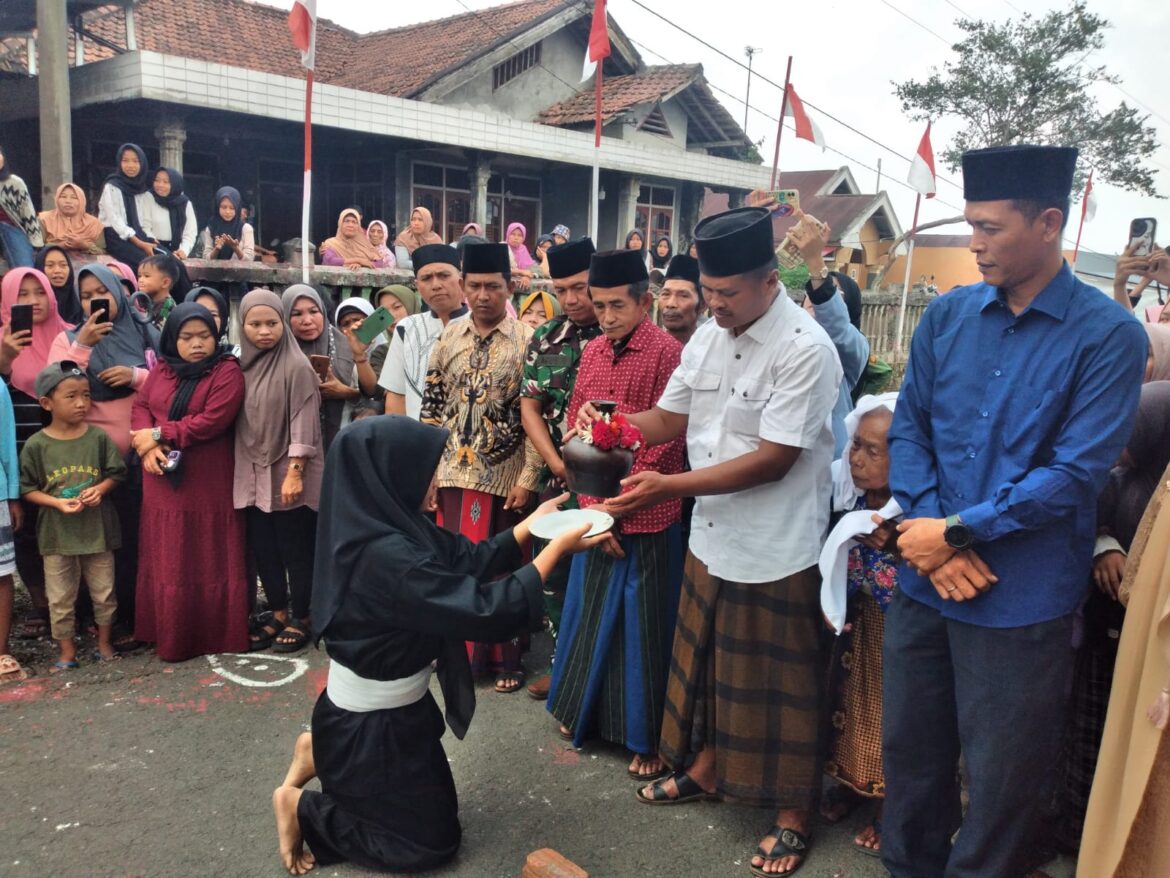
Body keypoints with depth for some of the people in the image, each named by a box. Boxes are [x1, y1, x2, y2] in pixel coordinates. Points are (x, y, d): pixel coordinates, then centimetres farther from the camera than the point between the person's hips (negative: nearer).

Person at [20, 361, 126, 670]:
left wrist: (100, 489, -15)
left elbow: (115, 473, 4)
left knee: (104, 592, 12)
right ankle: (66, 650, 25)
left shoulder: (98, 438, -4)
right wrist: (58, 503, -17)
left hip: (97, 528, 1)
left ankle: (104, 642, 30)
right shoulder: (36, 445, -7)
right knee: (60, 598, 10)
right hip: (57, 532, -1)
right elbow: (28, 488, -3)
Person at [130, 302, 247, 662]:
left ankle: (220, 634, 13)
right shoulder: (162, 370, 11)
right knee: (168, 561, 11)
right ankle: (172, 637, 22)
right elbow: (140, 407, 5)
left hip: (210, 486, -5)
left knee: (211, 562, 3)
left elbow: (212, 422, -18)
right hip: (164, 483, 6)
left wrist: (158, 435, -12)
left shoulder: (227, 372, -8)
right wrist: (148, 449, -14)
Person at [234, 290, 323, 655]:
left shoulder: (296, 366, -10)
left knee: (295, 549, 4)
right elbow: (238, 421, 12)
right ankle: (277, 614, 25)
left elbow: (303, 422, -14)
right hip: (254, 475, 6)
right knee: (262, 548, 11)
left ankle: (300, 619, 17)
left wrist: (294, 472, -18)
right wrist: (244, 468, 9)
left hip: (288, 475, -6)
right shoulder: (242, 366, 8)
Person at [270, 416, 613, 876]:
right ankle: (302, 807, 14)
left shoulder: (394, 524, -7)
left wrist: (534, 521, 0)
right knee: (432, 839, 11)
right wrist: (557, 547, -25)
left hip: (393, 709, 9)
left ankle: (320, 756, 26)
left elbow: (466, 558, 2)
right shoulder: (385, 555, -34)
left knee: (435, 806, 26)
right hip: (370, 725, -9)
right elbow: (483, 609, -33)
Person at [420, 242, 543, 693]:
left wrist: (528, 479, -13)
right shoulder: (447, 337, 5)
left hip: (504, 475, -3)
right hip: (454, 471, 4)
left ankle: (506, 658, 23)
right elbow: (431, 407, 8)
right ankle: (462, 648, 28)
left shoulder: (528, 341, -8)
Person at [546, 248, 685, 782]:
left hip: (646, 515, -6)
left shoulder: (667, 353, -13)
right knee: (591, 611, 17)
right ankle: (587, 711, 37)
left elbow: (666, 441, -15)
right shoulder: (593, 352, 7)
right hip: (595, 511, 6)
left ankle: (647, 738, 21)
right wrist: (589, 494, -1)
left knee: (643, 622, 5)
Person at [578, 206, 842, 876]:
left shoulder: (806, 349, -20)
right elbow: (669, 418, 10)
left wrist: (670, 488, -26)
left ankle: (794, 815, 27)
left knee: (777, 683, 8)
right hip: (712, 535, 7)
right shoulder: (708, 337, 3)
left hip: (778, 549, -7)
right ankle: (705, 769, 43)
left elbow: (774, 459, -24)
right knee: (707, 663, 21)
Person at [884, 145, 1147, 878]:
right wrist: (929, 532, -11)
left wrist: (956, 532, -15)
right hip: (924, 583, 4)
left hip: (1021, 601, -4)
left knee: (1002, 777, 13)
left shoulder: (1109, 336, -10)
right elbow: (908, 427, 3)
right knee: (909, 751, 19)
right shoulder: (947, 315, 3)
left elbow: (1076, 474, -15)